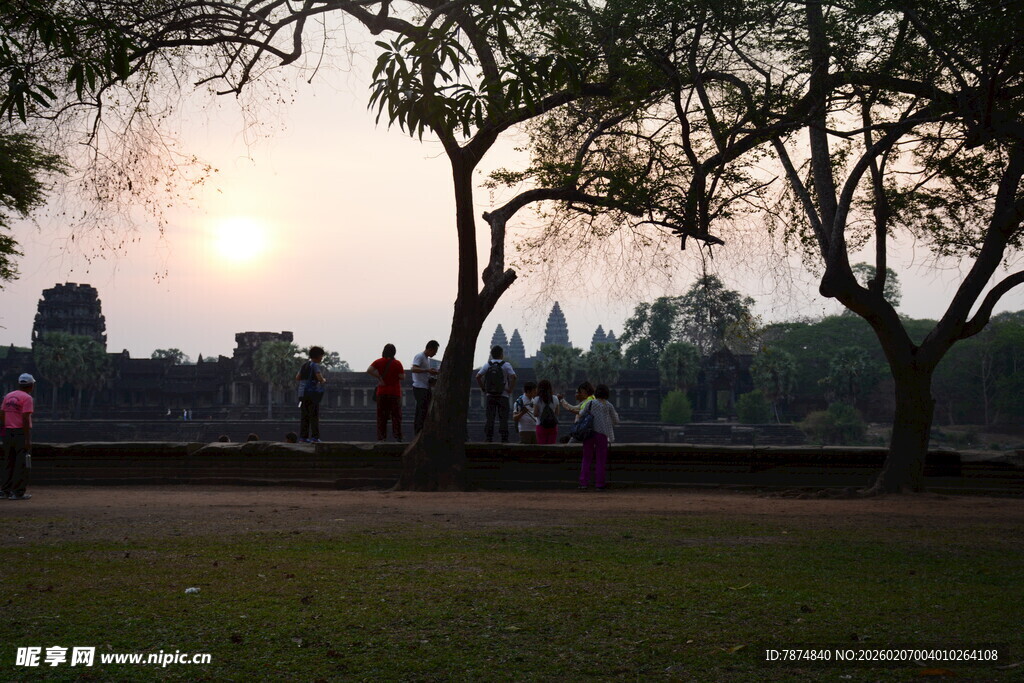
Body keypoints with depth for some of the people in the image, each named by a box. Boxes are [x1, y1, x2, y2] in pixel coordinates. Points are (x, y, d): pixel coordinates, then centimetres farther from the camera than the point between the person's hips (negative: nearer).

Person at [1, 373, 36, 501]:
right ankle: (18, 492, -4)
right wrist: (28, 439, -18)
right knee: (22, 463, -3)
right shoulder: (27, 398, -10)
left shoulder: (8, 396, 12)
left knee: (9, 462, 14)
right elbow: (26, 419, -17)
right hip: (22, 432, -7)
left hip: (8, 433, 7)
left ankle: (6, 490, 17)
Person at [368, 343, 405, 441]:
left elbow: (369, 370, -12)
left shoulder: (378, 362, 1)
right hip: (395, 393, -2)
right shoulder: (397, 363, -6)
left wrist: (378, 377, -5)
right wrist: (403, 371, 10)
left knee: (381, 416, 7)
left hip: (381, 393, 2)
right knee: (396, 415, 3)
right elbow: (402, 377, -10)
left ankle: (381, 437, 5)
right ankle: (397, 436, 0)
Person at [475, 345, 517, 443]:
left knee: (490, 417, 4)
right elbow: (513, 377, -18)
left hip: (490, 395, 2)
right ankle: (504, 438, -4)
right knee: (503, 417, 0)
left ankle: (488, 437, 0)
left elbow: (478, 376, -2)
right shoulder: (506, 365, -4)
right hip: (503, 395, -2)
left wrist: (483, 388, 5)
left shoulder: (487, 365, 5)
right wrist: (510, 389, -8)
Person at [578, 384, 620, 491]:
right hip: (602, 434, -1)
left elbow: (582, 414, 8)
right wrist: (615, 415, 30)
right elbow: (616, 421, 9)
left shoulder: (590, 403, 1)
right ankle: (599, 484, 3)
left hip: (589, 433, 1)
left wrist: (580, 412, 30)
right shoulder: (609, 406, 1)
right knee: (600, 460, 6)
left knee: (587, 459, 7)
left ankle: (583, 483, 1)